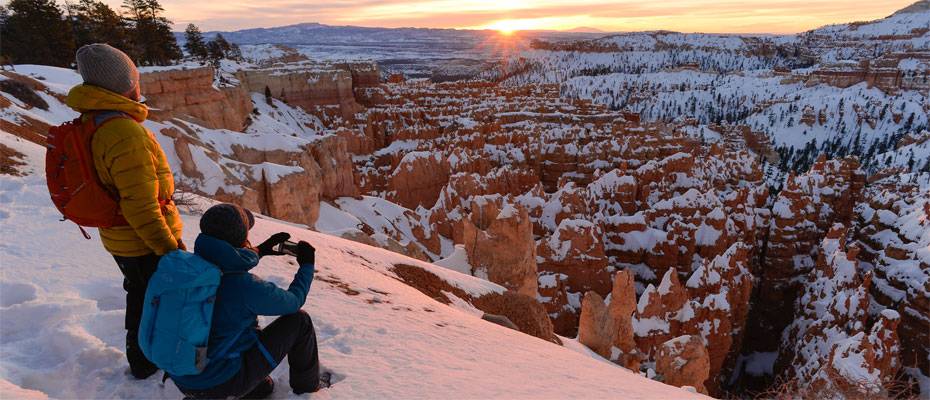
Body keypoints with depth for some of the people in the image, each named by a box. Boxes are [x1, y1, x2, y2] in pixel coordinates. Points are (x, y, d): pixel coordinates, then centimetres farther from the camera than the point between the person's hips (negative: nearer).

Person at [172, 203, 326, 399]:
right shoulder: (247, 287, -28)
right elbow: (294, 301, -7)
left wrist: (259, 250, 21)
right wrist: (306, 265, 7)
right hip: (222, 383, -7)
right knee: (299, 320, 2)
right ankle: (307, 382, 22)